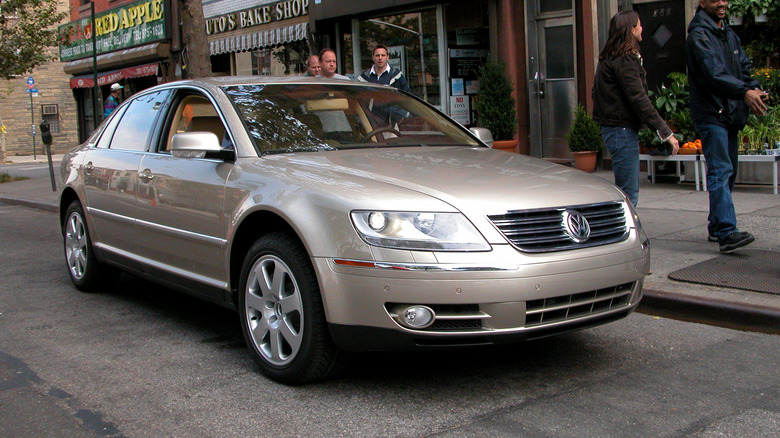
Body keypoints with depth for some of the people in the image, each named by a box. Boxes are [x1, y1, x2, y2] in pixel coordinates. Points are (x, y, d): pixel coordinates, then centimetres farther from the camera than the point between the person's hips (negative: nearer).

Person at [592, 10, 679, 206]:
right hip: (622, 129, -10)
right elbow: (638, 98, -20)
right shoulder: (624, 60, -14)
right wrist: (665, 131, -18)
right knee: (628, 192, -8)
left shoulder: (610, 58, 16)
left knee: (629, 189, 16)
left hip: (615, 129, 10)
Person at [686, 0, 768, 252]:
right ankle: (726, 232, -22)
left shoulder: (729, 34, 18)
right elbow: (714, 73, -24)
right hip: (710, 114, -9)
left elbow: (744, 68, 14)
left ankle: (717, 228, 23)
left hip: (730, 114, 9)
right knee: (720, 171, -16)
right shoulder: (699, 35, -10)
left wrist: (754, 89, -6)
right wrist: (744, 92, -35)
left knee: (728, 172, 13)